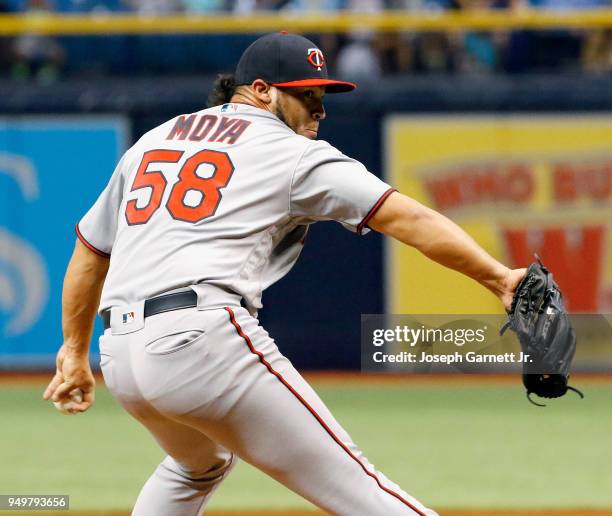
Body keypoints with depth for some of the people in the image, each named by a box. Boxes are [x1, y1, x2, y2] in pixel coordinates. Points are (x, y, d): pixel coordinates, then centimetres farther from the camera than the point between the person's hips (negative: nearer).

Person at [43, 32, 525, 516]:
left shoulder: (153, 140, 24)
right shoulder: (292, 152, 6)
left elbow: (89, 250, 29)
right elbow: (404, 217, -4)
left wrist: (75, 350, 38)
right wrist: (499, 277, -10)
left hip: (120, 356, 7)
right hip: (204, 341, -7)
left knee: (200, 465, 36)